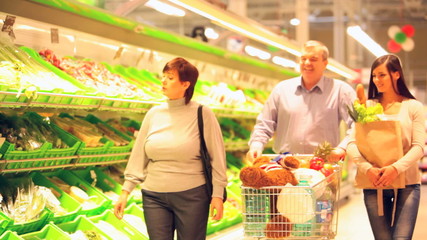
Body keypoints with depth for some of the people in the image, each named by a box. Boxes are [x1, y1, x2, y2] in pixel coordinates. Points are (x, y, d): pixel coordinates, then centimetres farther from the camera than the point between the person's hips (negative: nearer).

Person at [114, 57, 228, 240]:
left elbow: (216, 157, -4)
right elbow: (138, 155, 8)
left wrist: (218, 195, -8)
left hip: (192, 196, -3)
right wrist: (125, 191, 4)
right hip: (154, 197, 3)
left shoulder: (202, 114, -5)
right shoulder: (154, 114, 6)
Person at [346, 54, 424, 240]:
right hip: (374, 184, 1)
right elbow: (352, 144, -1)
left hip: (407, 183, -1)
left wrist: (396, 168, -21)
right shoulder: (366, 107, 7)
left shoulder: (413, 107, 4)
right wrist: (367, 168, -19)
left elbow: (419, 146, -4)